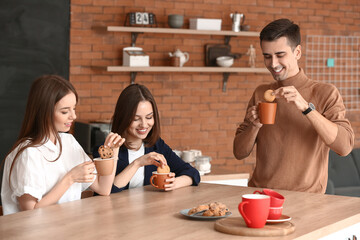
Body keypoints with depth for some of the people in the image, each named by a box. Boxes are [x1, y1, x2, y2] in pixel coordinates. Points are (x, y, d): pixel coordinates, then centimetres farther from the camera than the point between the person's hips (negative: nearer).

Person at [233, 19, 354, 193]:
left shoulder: (325, 93, 0)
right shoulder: (260, 94, 13)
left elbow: (345, 146, -14)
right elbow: (239, 153, 13)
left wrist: (305, 107, -20)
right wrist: (254, 126, -7)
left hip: (304, 199, -3)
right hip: (259, 195, 3)